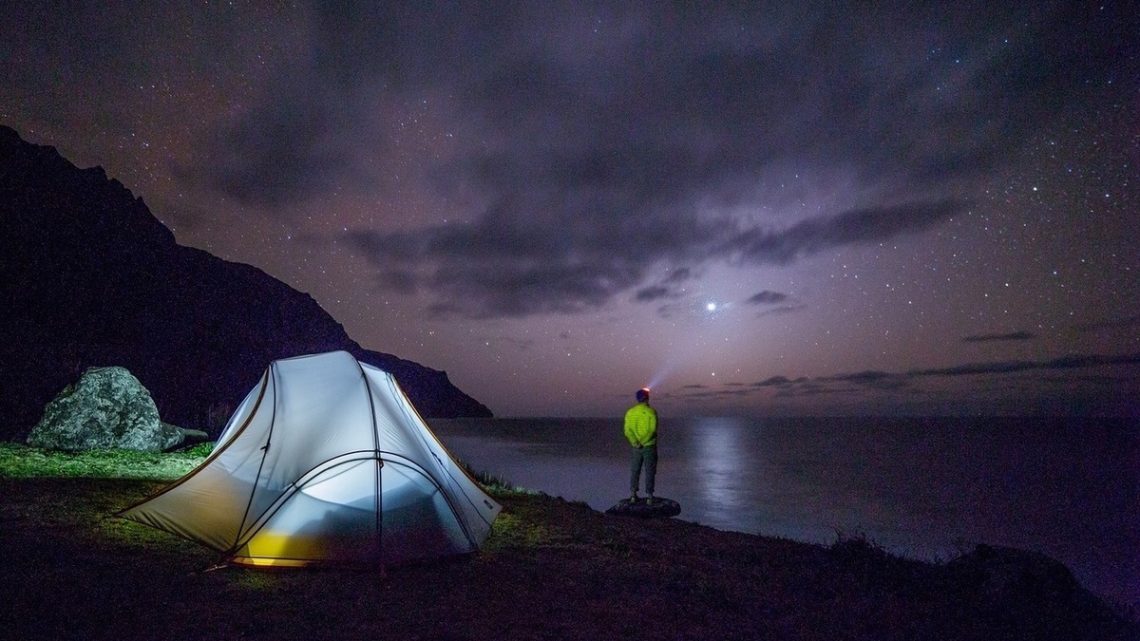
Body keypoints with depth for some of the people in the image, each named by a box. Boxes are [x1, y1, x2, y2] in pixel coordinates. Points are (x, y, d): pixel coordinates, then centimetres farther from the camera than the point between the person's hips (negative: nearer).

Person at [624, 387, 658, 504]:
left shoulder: (630, 412, 0)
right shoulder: (651, 411, -11)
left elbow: (627, 430, -7)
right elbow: (652, 429, -19)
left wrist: (636, 443, -13)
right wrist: (643, 442, -15)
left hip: (636, 447, 3)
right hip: (649, 446, -3)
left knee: (635, 471, 14)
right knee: (650, 472, 7)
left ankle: (633, 495, 16)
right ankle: (649, 496, 9)